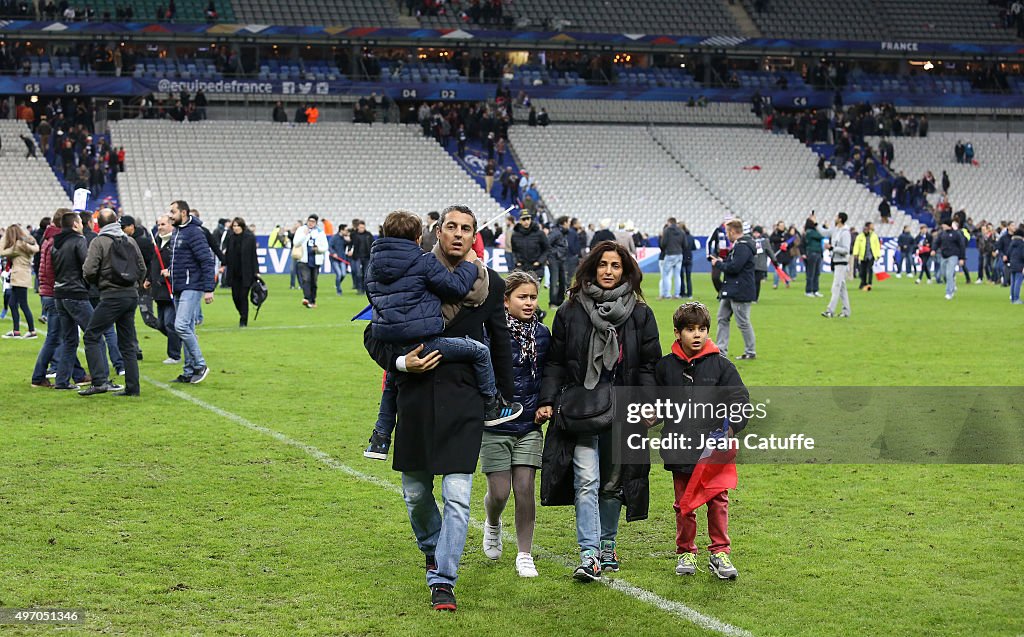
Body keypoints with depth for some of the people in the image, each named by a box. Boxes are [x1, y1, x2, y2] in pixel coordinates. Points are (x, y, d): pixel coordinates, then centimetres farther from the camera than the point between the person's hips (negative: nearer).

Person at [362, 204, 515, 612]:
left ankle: (443, 581, -3)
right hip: (417, 396, 1)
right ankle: (433, 551, 39)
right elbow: (373, 336, 4)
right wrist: (400, 363, -14)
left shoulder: (488, 284, 3)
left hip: (464, 399, -1)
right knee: (416, 493, 11)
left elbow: (501, 343, 17)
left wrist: (505, 397, 21)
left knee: (458, 496, -8)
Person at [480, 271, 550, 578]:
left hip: (529, 426, 3)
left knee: (525, 488, -1)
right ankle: (492, 525, 35)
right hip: (495, 426, -3)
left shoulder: (542, 334, 5)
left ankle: (525, 555, 10)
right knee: (499, 492, -1)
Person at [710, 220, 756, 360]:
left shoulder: (743, 247, -19)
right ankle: (721, 351, 13)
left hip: (740, 292, -11)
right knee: (722, 318, 11)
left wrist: (718, 263, -12)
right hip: (730, 291, 11)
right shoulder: (738, 245, 15)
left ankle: (750, 352, 9)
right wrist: (723, 261, 5)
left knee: (743, 322, -2)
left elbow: (734, 267, -26)